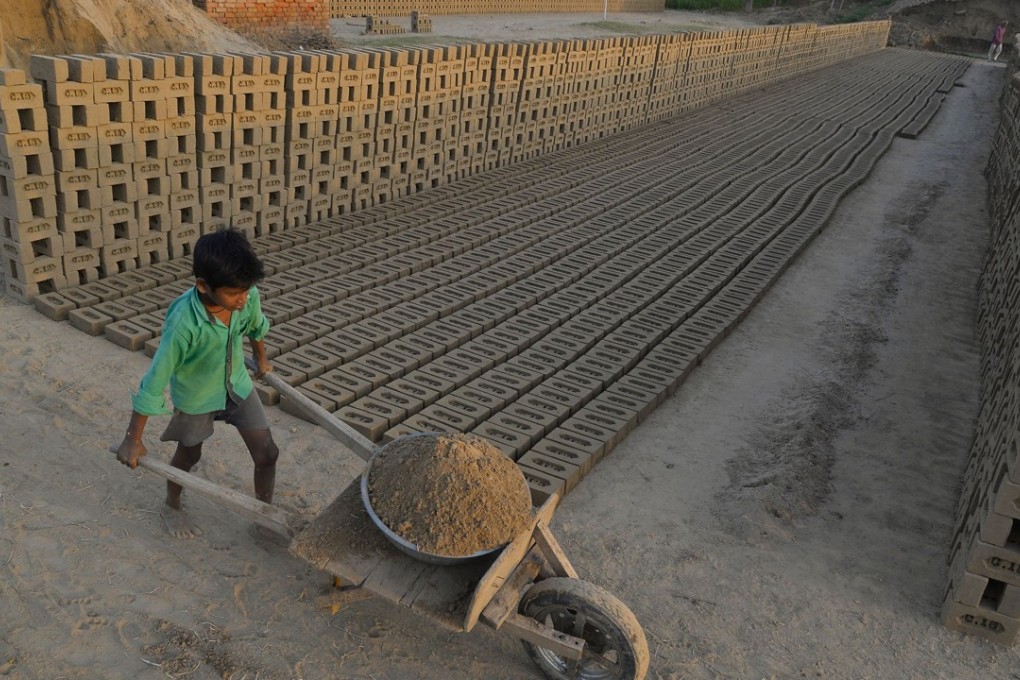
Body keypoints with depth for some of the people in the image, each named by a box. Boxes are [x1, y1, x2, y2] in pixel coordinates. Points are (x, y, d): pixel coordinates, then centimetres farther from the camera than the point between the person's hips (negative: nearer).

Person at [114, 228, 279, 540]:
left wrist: (261, 359, 21)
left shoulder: (248, 296, -25)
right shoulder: (183, 324, -39)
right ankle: (173, 506, 52)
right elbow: (155, 381, -28)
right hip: (194, 395, -4)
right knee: (189, 455, 21)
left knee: (267, 453, 5)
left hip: (238, 385, 4)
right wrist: (133, 440, -19)